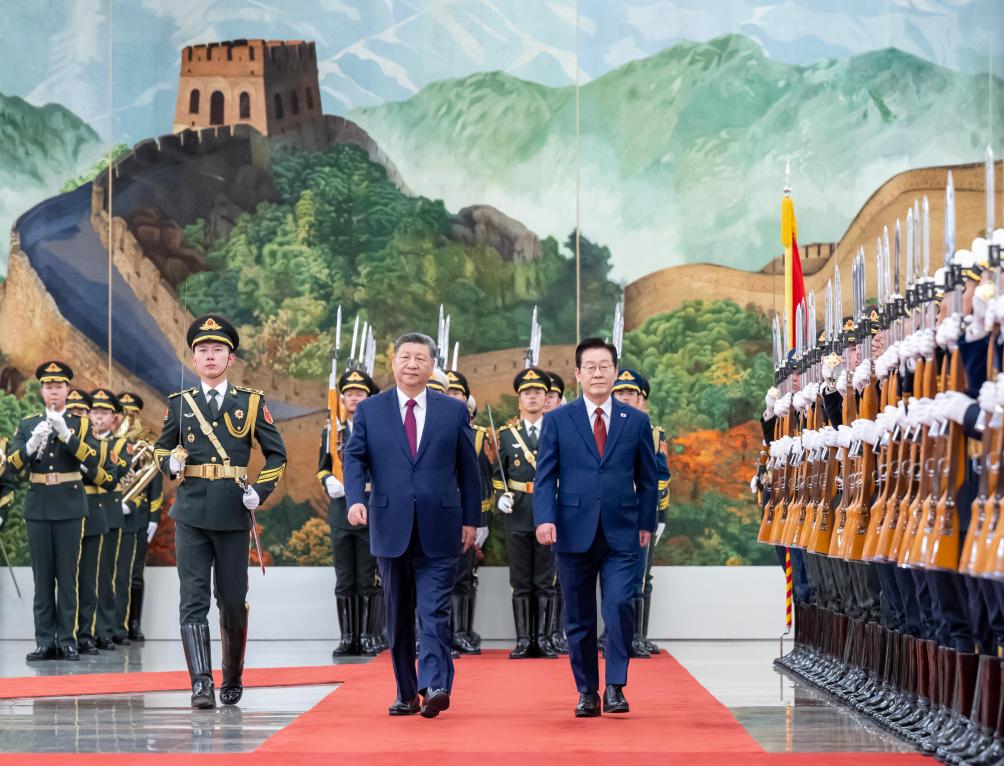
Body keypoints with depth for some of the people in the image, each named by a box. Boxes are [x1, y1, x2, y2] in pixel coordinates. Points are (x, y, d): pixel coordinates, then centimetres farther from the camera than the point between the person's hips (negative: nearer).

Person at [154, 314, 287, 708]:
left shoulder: (251, 403, 5)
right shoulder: (179, 403, 9)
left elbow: (277, 454, 9)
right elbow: (161, 447, 19)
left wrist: (261, 492, -5)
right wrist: (170, 462, -4)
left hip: (233, 516, 0)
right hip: (191, 516, 0)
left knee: (233, 602, 7)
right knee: (193, 599, -8)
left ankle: (232, 679, 24)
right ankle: (201, 684, -12)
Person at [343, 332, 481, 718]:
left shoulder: (454, 411, 7)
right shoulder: (369, 410, 8)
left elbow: (468, 468, 8)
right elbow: (354, 458, 2)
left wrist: (471, 519, 6)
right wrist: (355, 498, -15)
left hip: (439, 530, -2)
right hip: (391, 528, 2)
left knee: (434, 612, -11)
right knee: (398, 615, 8)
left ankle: (435, 686, -18)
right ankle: (406, 694, 16)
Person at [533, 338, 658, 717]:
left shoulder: (636, 422, 8)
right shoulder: (557, 420, 5)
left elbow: (647, 479, 12)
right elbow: (545, 476, 2)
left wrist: (646, 523, 7)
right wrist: (545, 518, -11)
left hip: (621, 534, 0)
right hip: (574, 532, 0)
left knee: (620, 604, -16)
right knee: (579, 618, 5)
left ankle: (615, 686, -5)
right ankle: (587, 691, 16)